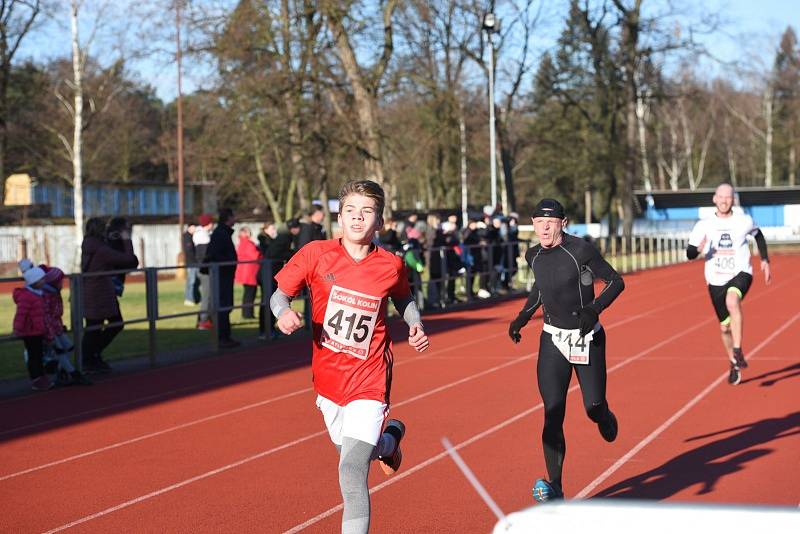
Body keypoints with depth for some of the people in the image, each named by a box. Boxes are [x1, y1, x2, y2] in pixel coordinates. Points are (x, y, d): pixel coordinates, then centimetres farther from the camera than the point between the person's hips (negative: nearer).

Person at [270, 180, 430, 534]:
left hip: (368, 381, -3)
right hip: (328, 379, 4)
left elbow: (403, 299, 13)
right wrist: (283, 313, -24)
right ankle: (390, 436, 62)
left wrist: (416, 327, -6)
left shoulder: (391, 265, -9)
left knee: (352, 471, -17)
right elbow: (279, 294, -2)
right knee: (348, 449, 28)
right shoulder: (316, 254, -12)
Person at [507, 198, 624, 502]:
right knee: (553, 415, -7)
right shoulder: (534, 256, 1)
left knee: (593, 407, 1)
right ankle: (555, 488, -7)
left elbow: (616, 281, -10)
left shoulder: (580, 250, -15)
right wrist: (523, 317, 12)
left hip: (588, 339, -3)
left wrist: (594, 309, -24)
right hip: (553, 340, 3)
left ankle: (604, 417, 42)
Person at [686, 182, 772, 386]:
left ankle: (738, 351, -33)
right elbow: (689, 254, -4)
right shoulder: (703, 225, -3)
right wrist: (699, 248, -26)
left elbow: (758, 235, 20)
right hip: (716, 280, 2)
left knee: (732, 301, -35)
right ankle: (734, 365, 33)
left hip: (740, 274, -2)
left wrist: (765, 260, 15)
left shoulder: (744, 221, -2)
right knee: (725, 327, 9)